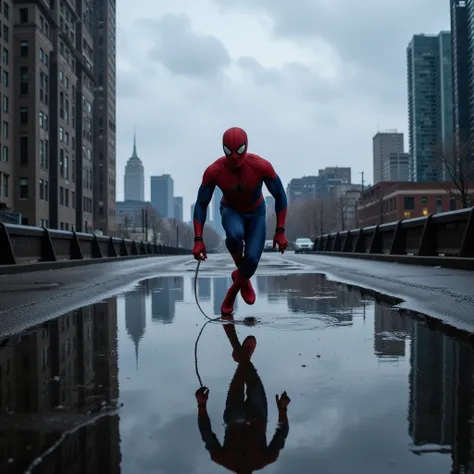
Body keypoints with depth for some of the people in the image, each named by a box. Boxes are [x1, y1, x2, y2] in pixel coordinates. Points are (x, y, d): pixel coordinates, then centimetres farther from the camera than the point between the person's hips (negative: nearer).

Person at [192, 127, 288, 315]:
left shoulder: (262, 166, -32)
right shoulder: (213, 171, -30)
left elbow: (280, 196, -18)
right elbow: (201, 204, -19)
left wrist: (280, 232, -18)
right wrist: (198, 240, -24)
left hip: (256, 213, 1)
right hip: (231, 211, 0)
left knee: (252, 260, -16)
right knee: (235, 234, -37)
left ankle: (233, 291, 18)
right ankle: (242, 274, -4)